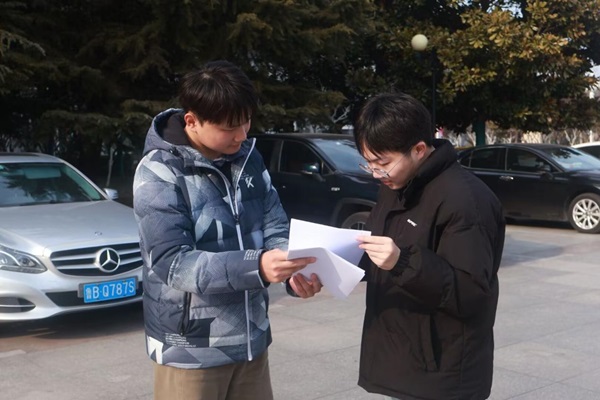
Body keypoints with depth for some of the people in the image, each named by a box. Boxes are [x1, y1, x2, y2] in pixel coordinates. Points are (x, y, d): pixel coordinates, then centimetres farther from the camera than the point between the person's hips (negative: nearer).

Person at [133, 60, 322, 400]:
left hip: (251, 339, 5)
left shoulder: (248, 157, 1)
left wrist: (294, 269, -17)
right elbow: (173, 263, -22)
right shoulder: (159, 173, -16)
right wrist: (256, 266, -34)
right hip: (192, 349, -5)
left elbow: (275, 225, 5)